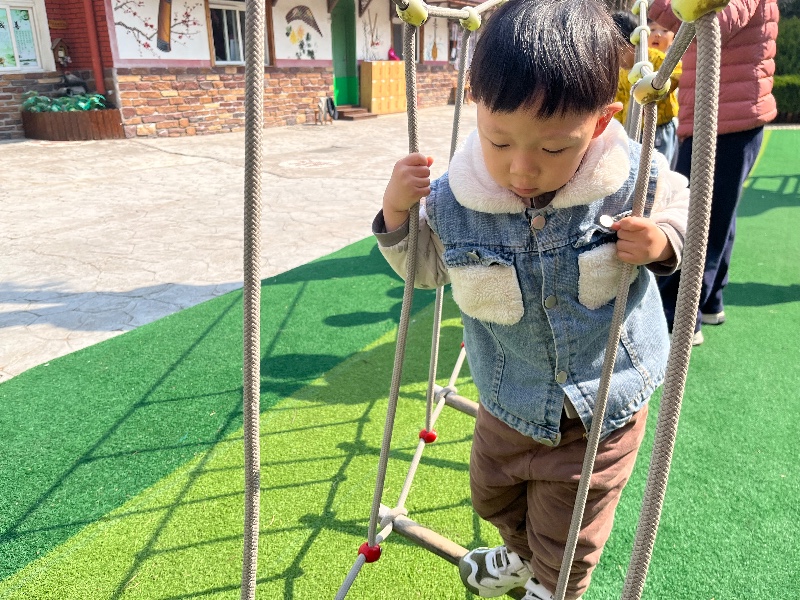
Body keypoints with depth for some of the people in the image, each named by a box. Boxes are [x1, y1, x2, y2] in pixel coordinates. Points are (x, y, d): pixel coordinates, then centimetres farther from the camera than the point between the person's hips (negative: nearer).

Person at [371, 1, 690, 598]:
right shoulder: (454, 198, -21)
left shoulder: (635, 180, -25)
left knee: (566, 536, 19)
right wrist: (397, 213, -22)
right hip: (510, 403, 3)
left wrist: (662, 242, -26)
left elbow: (685, 207, -2)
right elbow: (427, 267, -2)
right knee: (493, 492, 30)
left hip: (604, 403, -2)